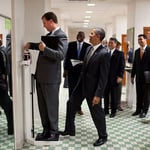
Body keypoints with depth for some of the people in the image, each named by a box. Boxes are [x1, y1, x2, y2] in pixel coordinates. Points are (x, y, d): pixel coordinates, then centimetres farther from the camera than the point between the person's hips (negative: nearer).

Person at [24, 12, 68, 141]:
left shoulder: (61, 36, -13)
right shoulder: (49, 34, 14)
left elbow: (61, 55, -24)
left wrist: (45, 49, -32)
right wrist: (31, 45, 20)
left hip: (51, 77, -9)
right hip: (41, 76, 9)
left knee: (51, 106, 4)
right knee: (42, 106, 15)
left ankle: (54, 133, 20)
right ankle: (46, 130, 28)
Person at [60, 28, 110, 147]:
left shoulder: (104, 53, -20)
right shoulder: (89, 48, 5)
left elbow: (103, 77, -21)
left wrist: (98, 94, -22)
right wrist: (80, 81, 16)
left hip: (93, 87, -8)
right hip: (82, 83, 9)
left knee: (97, 112, 6)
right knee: (71, 105, 16)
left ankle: (103, 136, 28)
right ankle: (70, 130, 35)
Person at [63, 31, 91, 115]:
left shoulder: (88, 46, 2)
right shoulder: (71, 44, 5)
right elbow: (67, 57, 4)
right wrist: (65, 69, 0)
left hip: (82, 71, 0)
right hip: (71, 70, 0)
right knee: (72, 90, 3)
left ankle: (78, 108, 17)